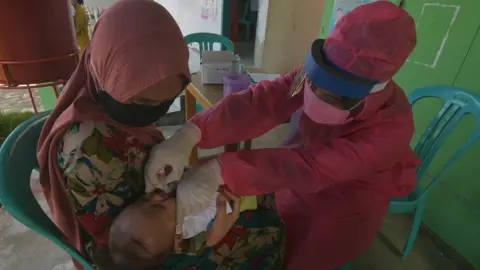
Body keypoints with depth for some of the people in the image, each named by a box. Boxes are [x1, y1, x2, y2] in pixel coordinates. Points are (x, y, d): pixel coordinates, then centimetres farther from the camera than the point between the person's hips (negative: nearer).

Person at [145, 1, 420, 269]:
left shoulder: (392, 129, -33)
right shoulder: (319, 75, -21)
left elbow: (309, 169, -42)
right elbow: (262, 102, -34)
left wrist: (220, 170, -50)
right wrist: (189, 136, -48)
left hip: (351, 201, -3)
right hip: (306, 178, 4)